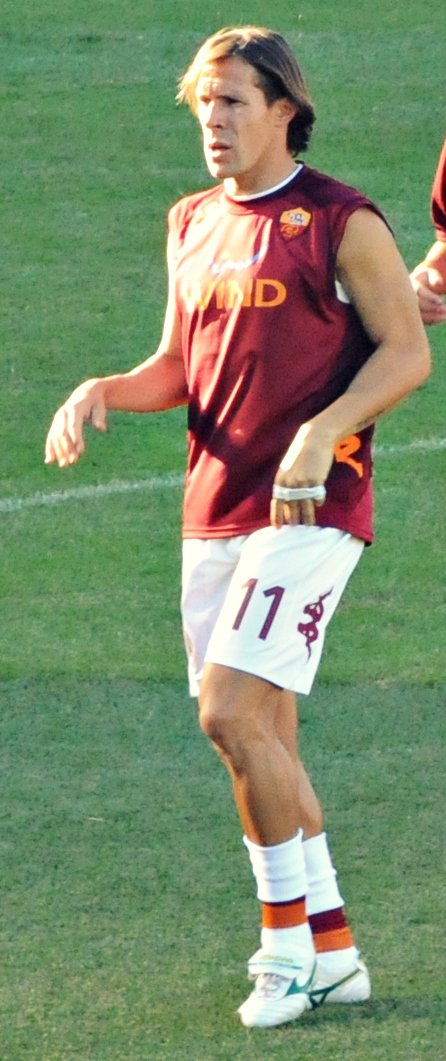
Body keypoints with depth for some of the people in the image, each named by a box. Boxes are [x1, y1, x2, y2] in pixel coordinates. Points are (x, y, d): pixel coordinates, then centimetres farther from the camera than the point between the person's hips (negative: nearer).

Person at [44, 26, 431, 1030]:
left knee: (232, 711, -18)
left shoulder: (341, 222, -7)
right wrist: (101, 392, 0)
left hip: (310, 507, -7)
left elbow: (407, 352, -8)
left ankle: (287, 931, -5)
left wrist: (320, 434, -21)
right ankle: (331, 952, 16)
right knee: (262, 737, 7)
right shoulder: (192, 224, 14)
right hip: (214, 511, 7)